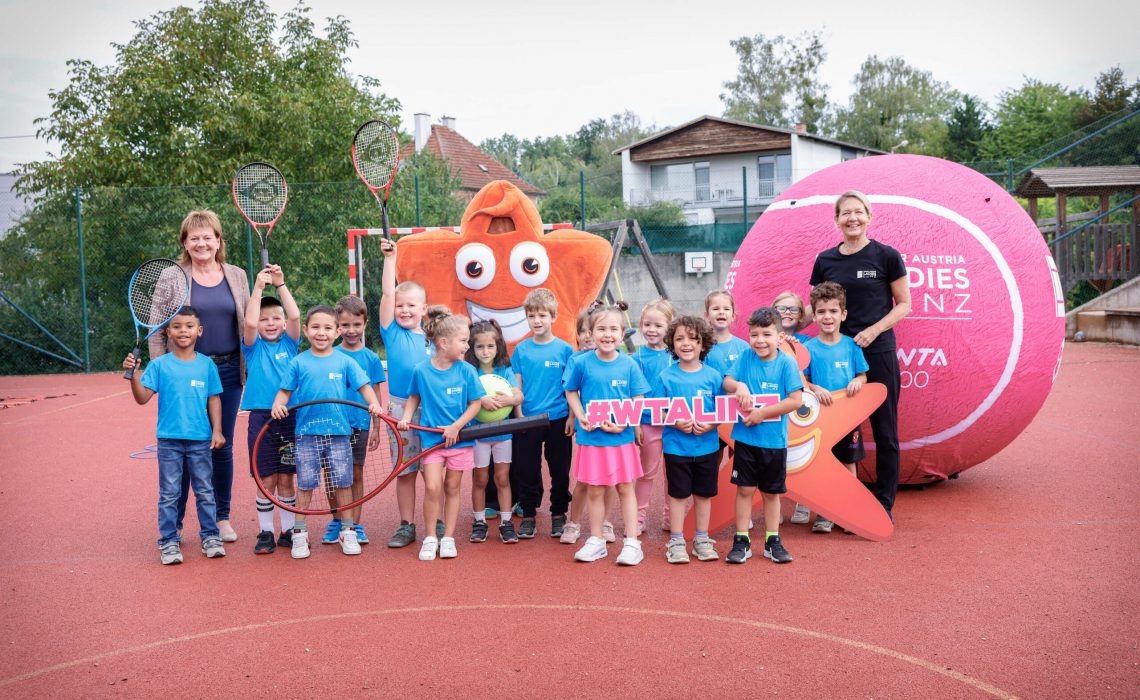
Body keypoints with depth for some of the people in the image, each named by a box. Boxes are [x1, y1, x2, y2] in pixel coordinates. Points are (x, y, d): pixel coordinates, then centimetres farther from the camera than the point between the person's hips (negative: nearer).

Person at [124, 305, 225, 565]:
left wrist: (217, 431, 0)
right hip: (169, 439, -1)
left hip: (200, 439, 1)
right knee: (169, 493, 5)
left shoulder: (206, 364, 4)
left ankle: (210, 537, 19)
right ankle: (169, 541, 14)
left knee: (205, 492, 8)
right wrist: (133, 374, -20)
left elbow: (214, 399, 6)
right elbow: (142, 398, -4)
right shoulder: (159, 365, 0)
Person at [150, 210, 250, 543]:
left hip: (228, 371, 2)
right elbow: (157, 331, 1)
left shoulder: (237, 276, 8)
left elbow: (248, 324, 13)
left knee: (223, 446, 9)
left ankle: (221, 518, 20)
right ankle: (173, 522, 14)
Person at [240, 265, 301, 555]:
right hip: (261, 418, -1)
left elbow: (295, 315, -8)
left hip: (289, 417, 1)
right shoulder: (253, 346, 3)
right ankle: (265, 533, 14)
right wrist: (258, 287, -16)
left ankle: (288, 531, 18)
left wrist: (280, 284, -9)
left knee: (286, 479, 8)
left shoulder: (289, 343, 7)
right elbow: (249, 322, -15)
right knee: (266, 480, 2)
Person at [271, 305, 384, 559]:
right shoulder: (298, 363, 2)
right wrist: (278, 404, -16)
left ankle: (347, 531, 19)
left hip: (339, 432, 0)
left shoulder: (345, 361, 2)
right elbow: (285, 390, 5)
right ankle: (300, 533, 18)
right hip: (306, 433, 0)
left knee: (343, 482, 6)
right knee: (305, 484, 7)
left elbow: (364, 387, 0)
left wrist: (374, 404, -18)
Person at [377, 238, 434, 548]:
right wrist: (390, 258, -8)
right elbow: (387, 293, -6)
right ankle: (406, 525, 17)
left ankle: (436, 523, 17)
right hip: (400, 409, 0)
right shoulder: (392, 333, 2)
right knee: (405, 469, 7)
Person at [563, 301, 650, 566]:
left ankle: (632, 542, 16)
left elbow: (638, 400, -1)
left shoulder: (629, 364, -5)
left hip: (622, 437, 0)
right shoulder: (581, 363, -6)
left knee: (626, 488, 8)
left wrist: (623, 423, -16)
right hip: (591, 437, 0)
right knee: (594, 491, 11)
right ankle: (596, 541, 24)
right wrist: (581, 416, -10)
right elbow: (571, 392, 5)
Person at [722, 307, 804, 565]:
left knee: (772, 491, 13)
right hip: (746, 437, 1)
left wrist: (763, 413, -16)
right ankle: (741, 541, 14)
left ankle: (773, 541, 25)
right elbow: (726, 381, 0)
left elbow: (796, 399, -14)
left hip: (775, 439, -1)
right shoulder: (746, 357, -1)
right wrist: (738, 385, -22)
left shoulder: (787, 363, -9)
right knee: (744, 488, 5)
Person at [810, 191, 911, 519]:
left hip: (878, 353, -3)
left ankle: (884, 503, 14)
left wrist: (873, 330, -13)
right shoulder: (825, 261, 7)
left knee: (884, 430, 4)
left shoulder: (886, 256, -2)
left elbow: (904, 304, 0)